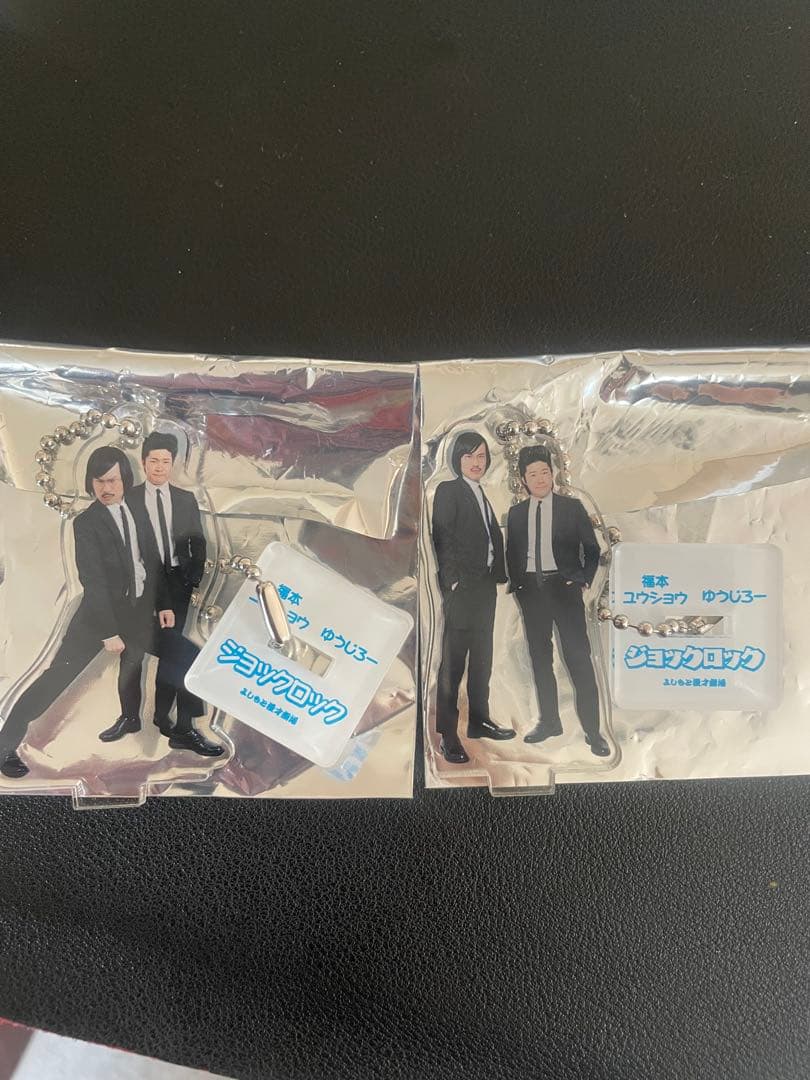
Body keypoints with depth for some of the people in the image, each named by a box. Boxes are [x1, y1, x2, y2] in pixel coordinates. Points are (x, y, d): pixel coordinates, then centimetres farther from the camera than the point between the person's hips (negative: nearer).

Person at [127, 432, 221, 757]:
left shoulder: (186, 499, 7)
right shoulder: (129, 499, -1)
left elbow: (198, 543, 9)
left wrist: (195, 578, -1)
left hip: (178, 584, 2)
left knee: (170, 649, 4)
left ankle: (163, 715, 15)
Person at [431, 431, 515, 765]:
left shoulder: (482, 495, 19)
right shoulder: (448, 490, -3)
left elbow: (493, 539, 14)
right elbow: (442, 538, -11)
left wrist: (497, 576, 4)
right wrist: (453, 580, -16)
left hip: (485, 587, 8)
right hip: (461, 587, -8)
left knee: (481, 658, 15)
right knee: (453, 662, -5)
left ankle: (479, 721, 28)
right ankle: (447, 735, 1)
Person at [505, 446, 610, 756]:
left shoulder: (572, 507, 2)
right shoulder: (516, 513, 9)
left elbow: (592, 549, 5)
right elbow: (512, 553, 16)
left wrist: (584, 580, -6)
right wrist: (515, 584, 4)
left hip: (564, 587, -3)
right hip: (530, 589, 4)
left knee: (578, 656, -7)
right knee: (540, 657, 11)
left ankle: (592, 730, 1)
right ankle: (549, 721, 23)